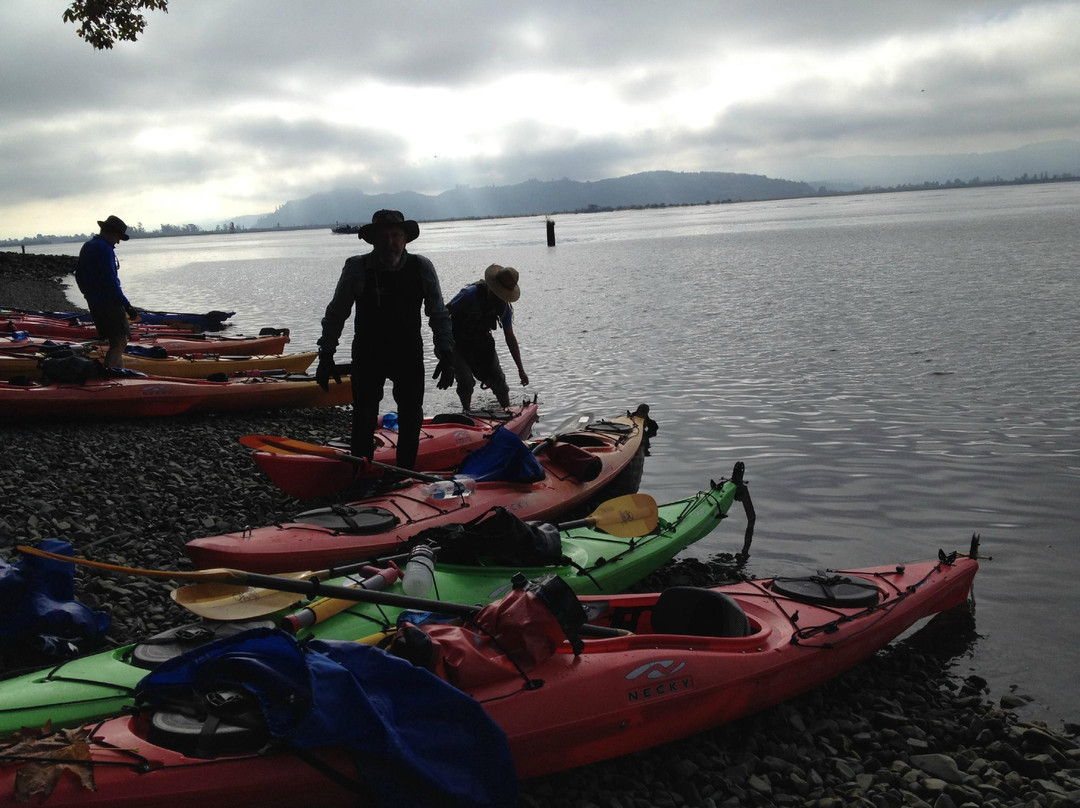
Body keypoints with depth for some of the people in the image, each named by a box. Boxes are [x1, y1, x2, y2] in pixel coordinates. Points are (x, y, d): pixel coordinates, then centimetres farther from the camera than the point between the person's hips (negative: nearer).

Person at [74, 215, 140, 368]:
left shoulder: (86, 247, 15)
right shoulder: (105, 249, -16)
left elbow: (78, 275, 23)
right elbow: (111, 281, -22)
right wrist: (127, 306, -20)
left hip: (93, 303, 10)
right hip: (108, 302, -10)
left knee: (115, 341, 16)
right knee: (120, 341, -9)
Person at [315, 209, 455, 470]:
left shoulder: (421, 268, -7)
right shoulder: (357, 268, -11)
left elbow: (439, 316, 1)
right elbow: (335, 315, -2)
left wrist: (446, 355, -7)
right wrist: (326, 356, -3)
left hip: (410, 355, 2)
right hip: (367, 356, -2)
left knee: (411, 418, 8)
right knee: (364, 419, -3)